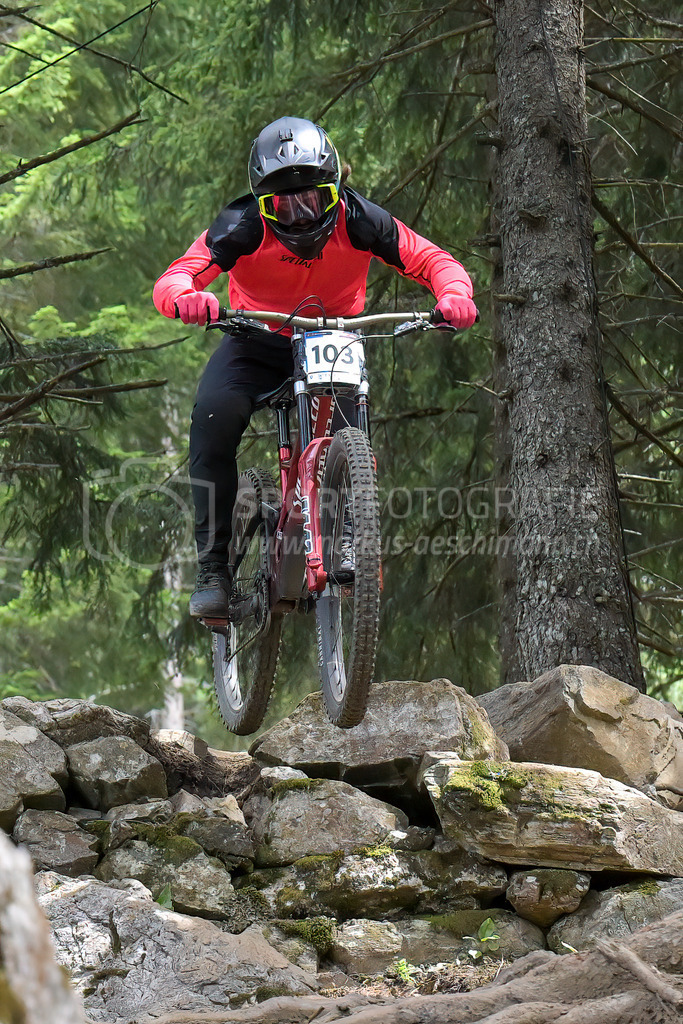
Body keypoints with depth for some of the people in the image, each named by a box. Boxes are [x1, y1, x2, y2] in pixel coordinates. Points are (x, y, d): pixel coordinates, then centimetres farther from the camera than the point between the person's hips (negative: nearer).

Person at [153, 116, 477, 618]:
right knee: (214, 417, -28)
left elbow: (434, 261, -17)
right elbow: (172, 279, -32)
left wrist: (454, 294, -41)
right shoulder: (243, 226, -24)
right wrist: (187, 298, -57)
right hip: (259, 344, -1)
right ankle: (213, 568, -21)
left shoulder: (357, 220, -20)